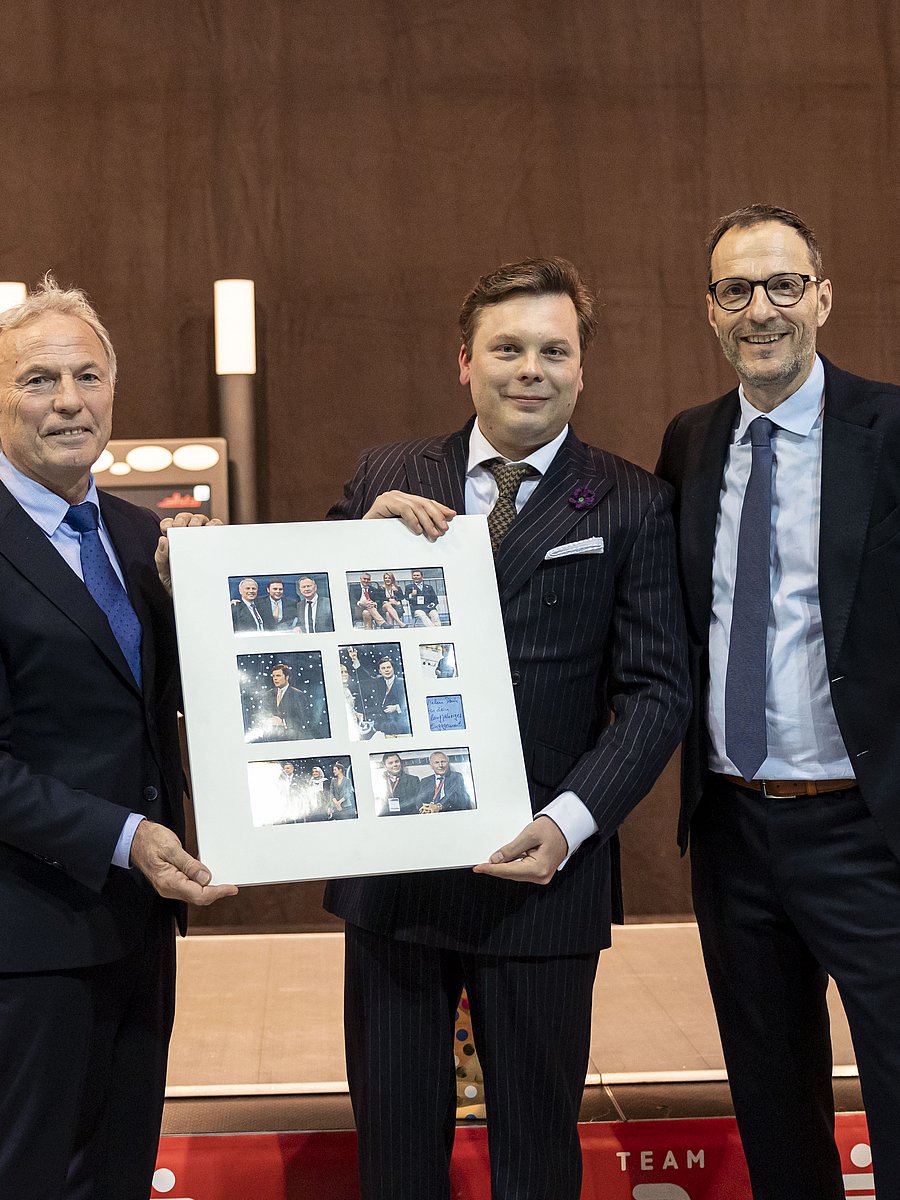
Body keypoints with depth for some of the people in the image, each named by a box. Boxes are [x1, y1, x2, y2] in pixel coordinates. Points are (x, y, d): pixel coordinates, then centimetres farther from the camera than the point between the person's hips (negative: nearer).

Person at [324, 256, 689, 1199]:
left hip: (539, 871, -2)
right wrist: (366, 532, -15)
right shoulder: (387, 479, 5)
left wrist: (569, 822, -17)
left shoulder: (632, 505, -1)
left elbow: (656, 689, -4)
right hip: (390, 866, 2)